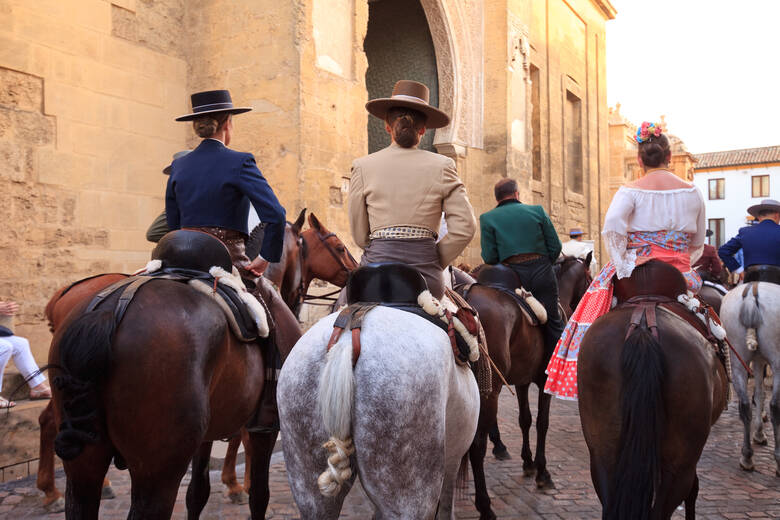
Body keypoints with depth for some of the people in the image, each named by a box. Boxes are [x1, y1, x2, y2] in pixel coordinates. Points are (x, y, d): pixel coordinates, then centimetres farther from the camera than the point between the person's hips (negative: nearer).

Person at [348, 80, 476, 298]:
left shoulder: (363, 166, 3)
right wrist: (436, 262, 8)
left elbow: (359, 234, 6)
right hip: (425, 272, 1)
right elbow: (465, 227, -3)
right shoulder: (442, 166, 1)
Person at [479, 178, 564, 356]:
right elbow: (555, 247, 7)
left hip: (513, 276, -1)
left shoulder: (487, 218, 4)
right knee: (553, 322, 8)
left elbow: (489, 258, -3)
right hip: (542, 273, 1)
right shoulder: (538, 211, 8)